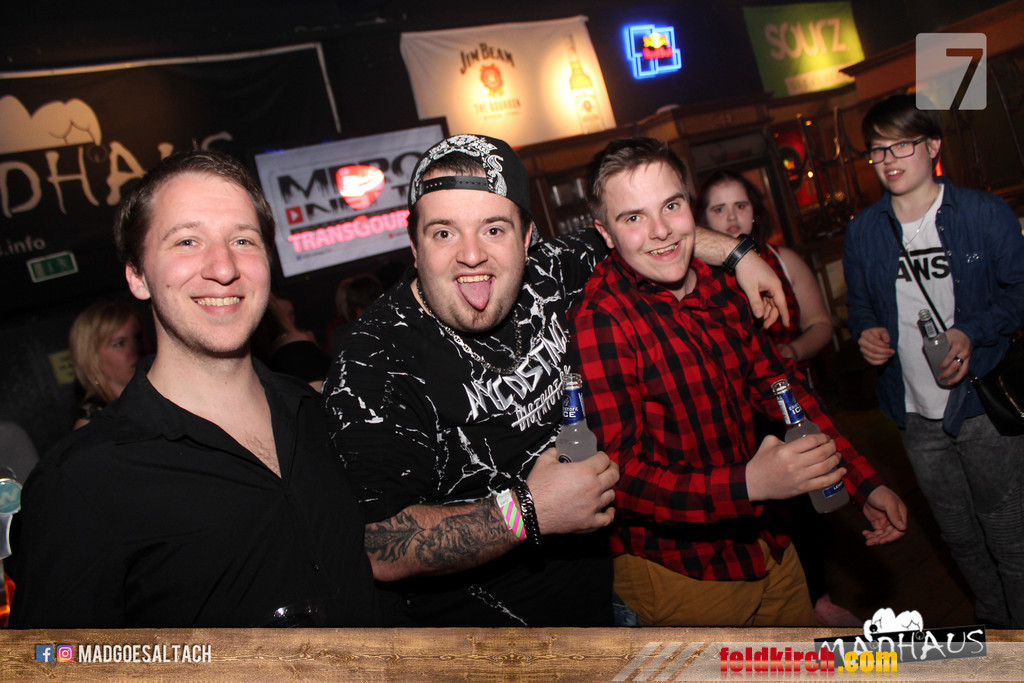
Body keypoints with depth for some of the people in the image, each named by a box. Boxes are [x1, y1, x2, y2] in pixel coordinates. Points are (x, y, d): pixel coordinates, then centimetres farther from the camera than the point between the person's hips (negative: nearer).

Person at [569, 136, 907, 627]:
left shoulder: (717, 285, 0)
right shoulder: (598, 320, -24)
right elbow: (619, 477, -23)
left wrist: (865, 482, 7)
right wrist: (749, 484, -34)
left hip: (767, 547, 7)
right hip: (676, 573, -6)